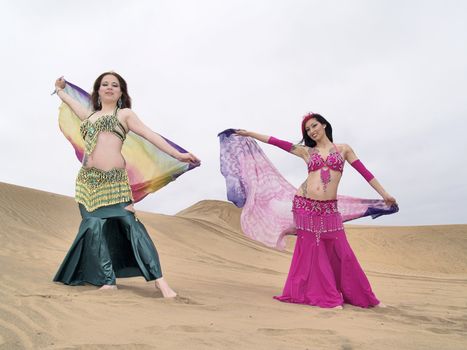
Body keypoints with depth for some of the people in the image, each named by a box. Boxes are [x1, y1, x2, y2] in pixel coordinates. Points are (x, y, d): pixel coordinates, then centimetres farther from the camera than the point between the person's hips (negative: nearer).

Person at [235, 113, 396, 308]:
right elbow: (278, 143, 9)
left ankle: (364, 297, 16)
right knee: (311, 250, 2)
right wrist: (250, 134, 10)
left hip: (329, 209, -1)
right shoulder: (306, 151, 10)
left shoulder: (343, 149, 10)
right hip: (305, 205, 1)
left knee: (342, 252, 0)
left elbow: (364, 172, 10)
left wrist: (384, 193, 9)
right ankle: (328, 297, 15)